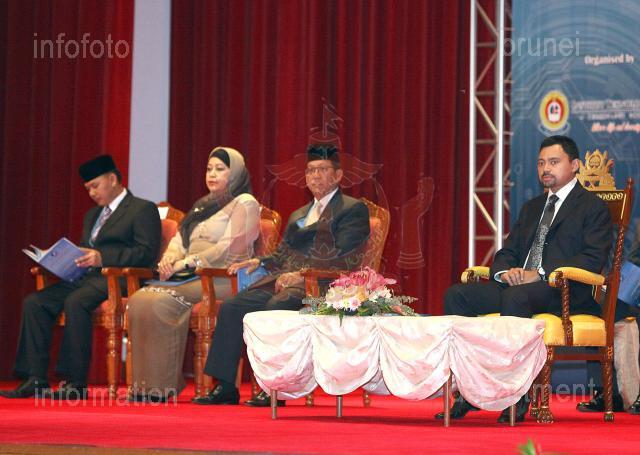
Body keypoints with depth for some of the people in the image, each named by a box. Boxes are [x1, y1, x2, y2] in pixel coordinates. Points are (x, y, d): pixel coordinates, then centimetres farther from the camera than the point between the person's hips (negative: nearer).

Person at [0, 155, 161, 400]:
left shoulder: (143, 209, 2)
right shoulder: (92, 214, 30)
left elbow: (147, 253, -11)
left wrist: (103, 258, -22)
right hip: (85, 278, 8)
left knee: (75, 302, -35)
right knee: (34, 302, -14)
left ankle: (76, 382, -32)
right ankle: (36, 379, -17)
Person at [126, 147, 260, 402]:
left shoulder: (244, 204, 2)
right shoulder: (202, 206, 28)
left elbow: (230, 248, -11)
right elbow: (180, 239, 21)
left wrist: (187, 263, -16)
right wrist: (170, 258, -4)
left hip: (221, 279, -7)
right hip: (191, 278, 7)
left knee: (159, 303, -31)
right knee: (138, 300, -21)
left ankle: (162, 387, -26)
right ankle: (144, 385, -25)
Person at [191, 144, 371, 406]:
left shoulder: (353, 210, 3)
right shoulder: (298, 215, 29)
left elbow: (344, 259, -10)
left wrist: (302, 274, -20)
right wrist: (259, 262, 4)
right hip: (284, 281, 8)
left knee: (277, 306, -35)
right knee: (232, 307, -13)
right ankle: (225, 387, -14)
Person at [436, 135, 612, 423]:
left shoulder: (593, 207, 3)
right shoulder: (532, 208, 27)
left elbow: (593, 259, -11)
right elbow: (507, 252, 23)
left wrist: (540, 275, -19)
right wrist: (505, 272, -4)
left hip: (564, 292, -7)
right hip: (517, 284, 8)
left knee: (515, 297, -38)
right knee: (456, 295, -13)